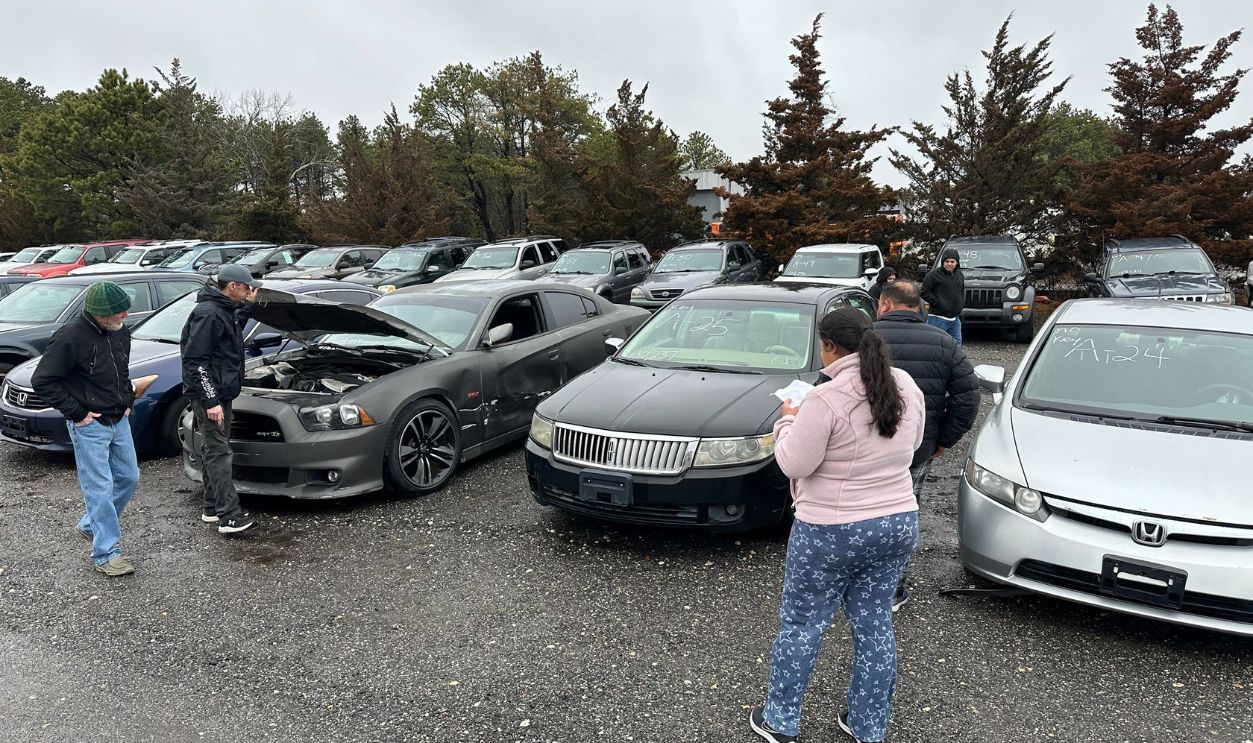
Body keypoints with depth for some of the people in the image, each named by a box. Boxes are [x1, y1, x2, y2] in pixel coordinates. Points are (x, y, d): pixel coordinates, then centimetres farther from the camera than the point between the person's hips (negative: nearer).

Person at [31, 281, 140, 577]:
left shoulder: (120, 332, 2)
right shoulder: (70, 337, -20)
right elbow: (42, 381, -15)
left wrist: (128, 400, 10)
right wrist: (76, 413, -15)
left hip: (119, 420, 7)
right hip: (89, 425, -7)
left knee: (129, 477, 14)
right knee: (100, 488, -5)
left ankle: (91, 524, 36)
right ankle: (106, 554, 4)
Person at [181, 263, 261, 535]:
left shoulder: (225, 310, 10)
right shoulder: (207, 314, -19)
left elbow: (235, 328, 32)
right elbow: (195, 360, -22)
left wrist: (248, 305, 17)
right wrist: (211, 401, -24)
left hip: (220, 392, 10)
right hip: (209, 395, -10)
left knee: (212, 450, 15)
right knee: (218, 452, -10)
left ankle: (213, 508, 24)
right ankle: (229, 517, -10)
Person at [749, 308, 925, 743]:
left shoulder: (827, 399, -22)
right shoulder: (907, 387, 1)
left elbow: (794, 464, -17)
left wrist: (788, 421, -2)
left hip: (832, 533, -6)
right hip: (899, 524, 7)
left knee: (801, 624, 10)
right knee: (874, 626, 17)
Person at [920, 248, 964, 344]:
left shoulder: (960, 275, 15)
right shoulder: (934, 274, -8)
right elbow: (924, 293, -10)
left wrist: (961, 305, 11)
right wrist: (938, 303, -16)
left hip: (955, 319, 7)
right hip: (938, 318, -7)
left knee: (957, 345, 11)